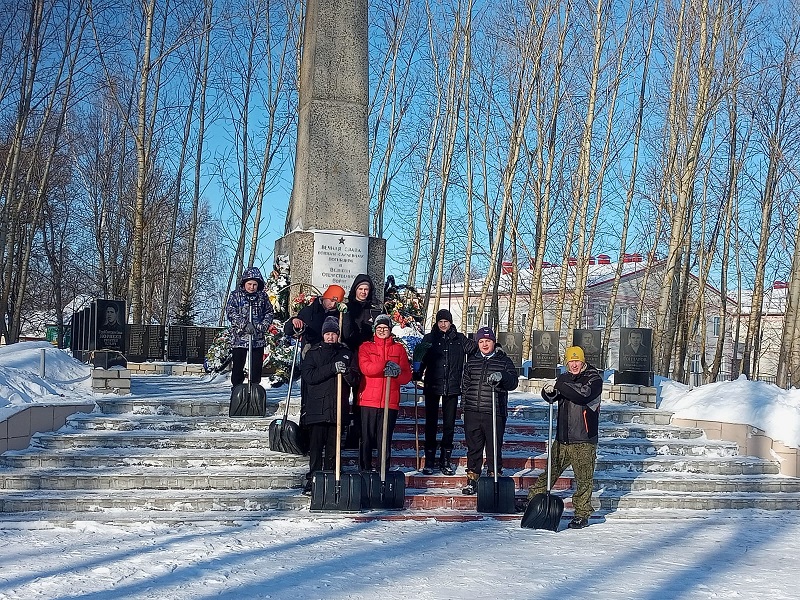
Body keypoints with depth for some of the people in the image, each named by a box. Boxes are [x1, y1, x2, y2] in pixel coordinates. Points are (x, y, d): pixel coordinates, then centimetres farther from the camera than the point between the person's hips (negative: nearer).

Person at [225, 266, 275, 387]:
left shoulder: (263, 296, 7)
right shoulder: (236, 295, -1)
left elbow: (269, 312, 10)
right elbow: (231, 312, -10)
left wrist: (263, 326, -8)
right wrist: (245, 324, -22)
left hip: (258, 338, 2)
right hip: (240, 337, -2)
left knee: (257, 367, 7)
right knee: (238, 366, 1)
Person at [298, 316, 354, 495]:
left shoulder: (346, 353, 14)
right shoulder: (313, 352, 8)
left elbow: (354, 381, 10)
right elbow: (308, 376, -7)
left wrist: (346, 371, -13)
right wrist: (332, 368, -16)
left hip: (338, 409, 2)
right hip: (317, 409, -2)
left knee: (333, 449, 4)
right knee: (316, 448, -4)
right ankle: (312, 481, 1)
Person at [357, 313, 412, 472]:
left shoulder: (399, 349, 14)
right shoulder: (366, 347, 10)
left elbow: (407, 376, 7)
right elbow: (366, 368, -10)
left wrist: (396, 373, -13)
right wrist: (386, 365, -17)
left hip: (390, 401, 1)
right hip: (368, 400, -1)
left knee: (385, 440, 2)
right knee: (366, 439, 0)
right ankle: (365, 471, 7)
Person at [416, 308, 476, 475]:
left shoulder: (459, 339, 8)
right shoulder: (429, 339, 5)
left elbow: (475, 348, 12)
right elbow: (421, 359, 2)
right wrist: (417, 375, -12)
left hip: (452, 388, 1)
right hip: (433, 386, -1)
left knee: (449, 424, 6)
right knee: (431, 424, 2)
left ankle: (445, 461, 14)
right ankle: (429, 461, 8)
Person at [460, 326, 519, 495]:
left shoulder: (504, 361, 4)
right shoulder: (471, 361, 14)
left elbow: (513, 383, -6)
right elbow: (465, 384, 21)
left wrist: (501, 377, -25)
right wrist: (464, 405, 16)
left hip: (495, 413, -3)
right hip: (472, 413, 3)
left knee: (494, 448, 1)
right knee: (473, 448, 8)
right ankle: (472, 481, 16)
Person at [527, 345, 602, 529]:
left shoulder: (594, 378, -4)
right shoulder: (564, 378, 13)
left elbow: (584, 394, -23)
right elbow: (550, 397, 7)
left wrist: (559, 386, -23)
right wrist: (549, 391, -17)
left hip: (583, 440, -5)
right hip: (562, 439, 5)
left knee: (584, 479, 0)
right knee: (550, 472, 13)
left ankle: (582, 514, 10)